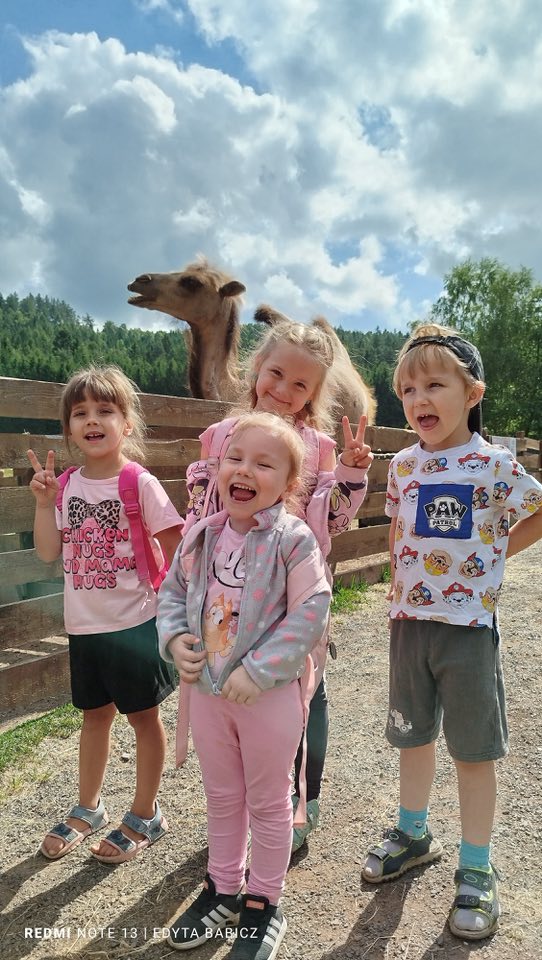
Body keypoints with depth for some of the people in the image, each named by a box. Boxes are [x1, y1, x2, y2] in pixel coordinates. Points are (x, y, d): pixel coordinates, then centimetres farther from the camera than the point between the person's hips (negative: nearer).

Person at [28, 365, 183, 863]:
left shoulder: (140, 484, -13)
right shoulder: (67, 486, 2)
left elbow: (174, 550, -11)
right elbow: (49, 551, 1)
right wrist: (44, 501, -9)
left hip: (135, 623, -5)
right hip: (85, 626, 5)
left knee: (144, 716, 11)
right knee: (95, 714, 21)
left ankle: (145, 816, 30)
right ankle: (88, 809, 41)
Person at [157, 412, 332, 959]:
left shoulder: (293, 540, -18)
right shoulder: (202, 536, -1)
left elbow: (310, 615, -20)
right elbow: (173, 591, 10)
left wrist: (257, 671, -22)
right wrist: (174, 638, -7)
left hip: (269, 693, -5)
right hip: (207, 689, 5)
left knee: (268, 803, 15)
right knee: (221, 797, 23)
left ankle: (262, 904, 36)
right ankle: (222, 888, 45)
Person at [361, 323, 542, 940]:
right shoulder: (403, 465, 2)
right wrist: (398, 595, 6)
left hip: (469, 622, -4)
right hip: (409, 619, 4)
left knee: (473, 750, 8)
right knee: (412, 734, 18)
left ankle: (476, 871, 25)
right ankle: (413, 835, 40)